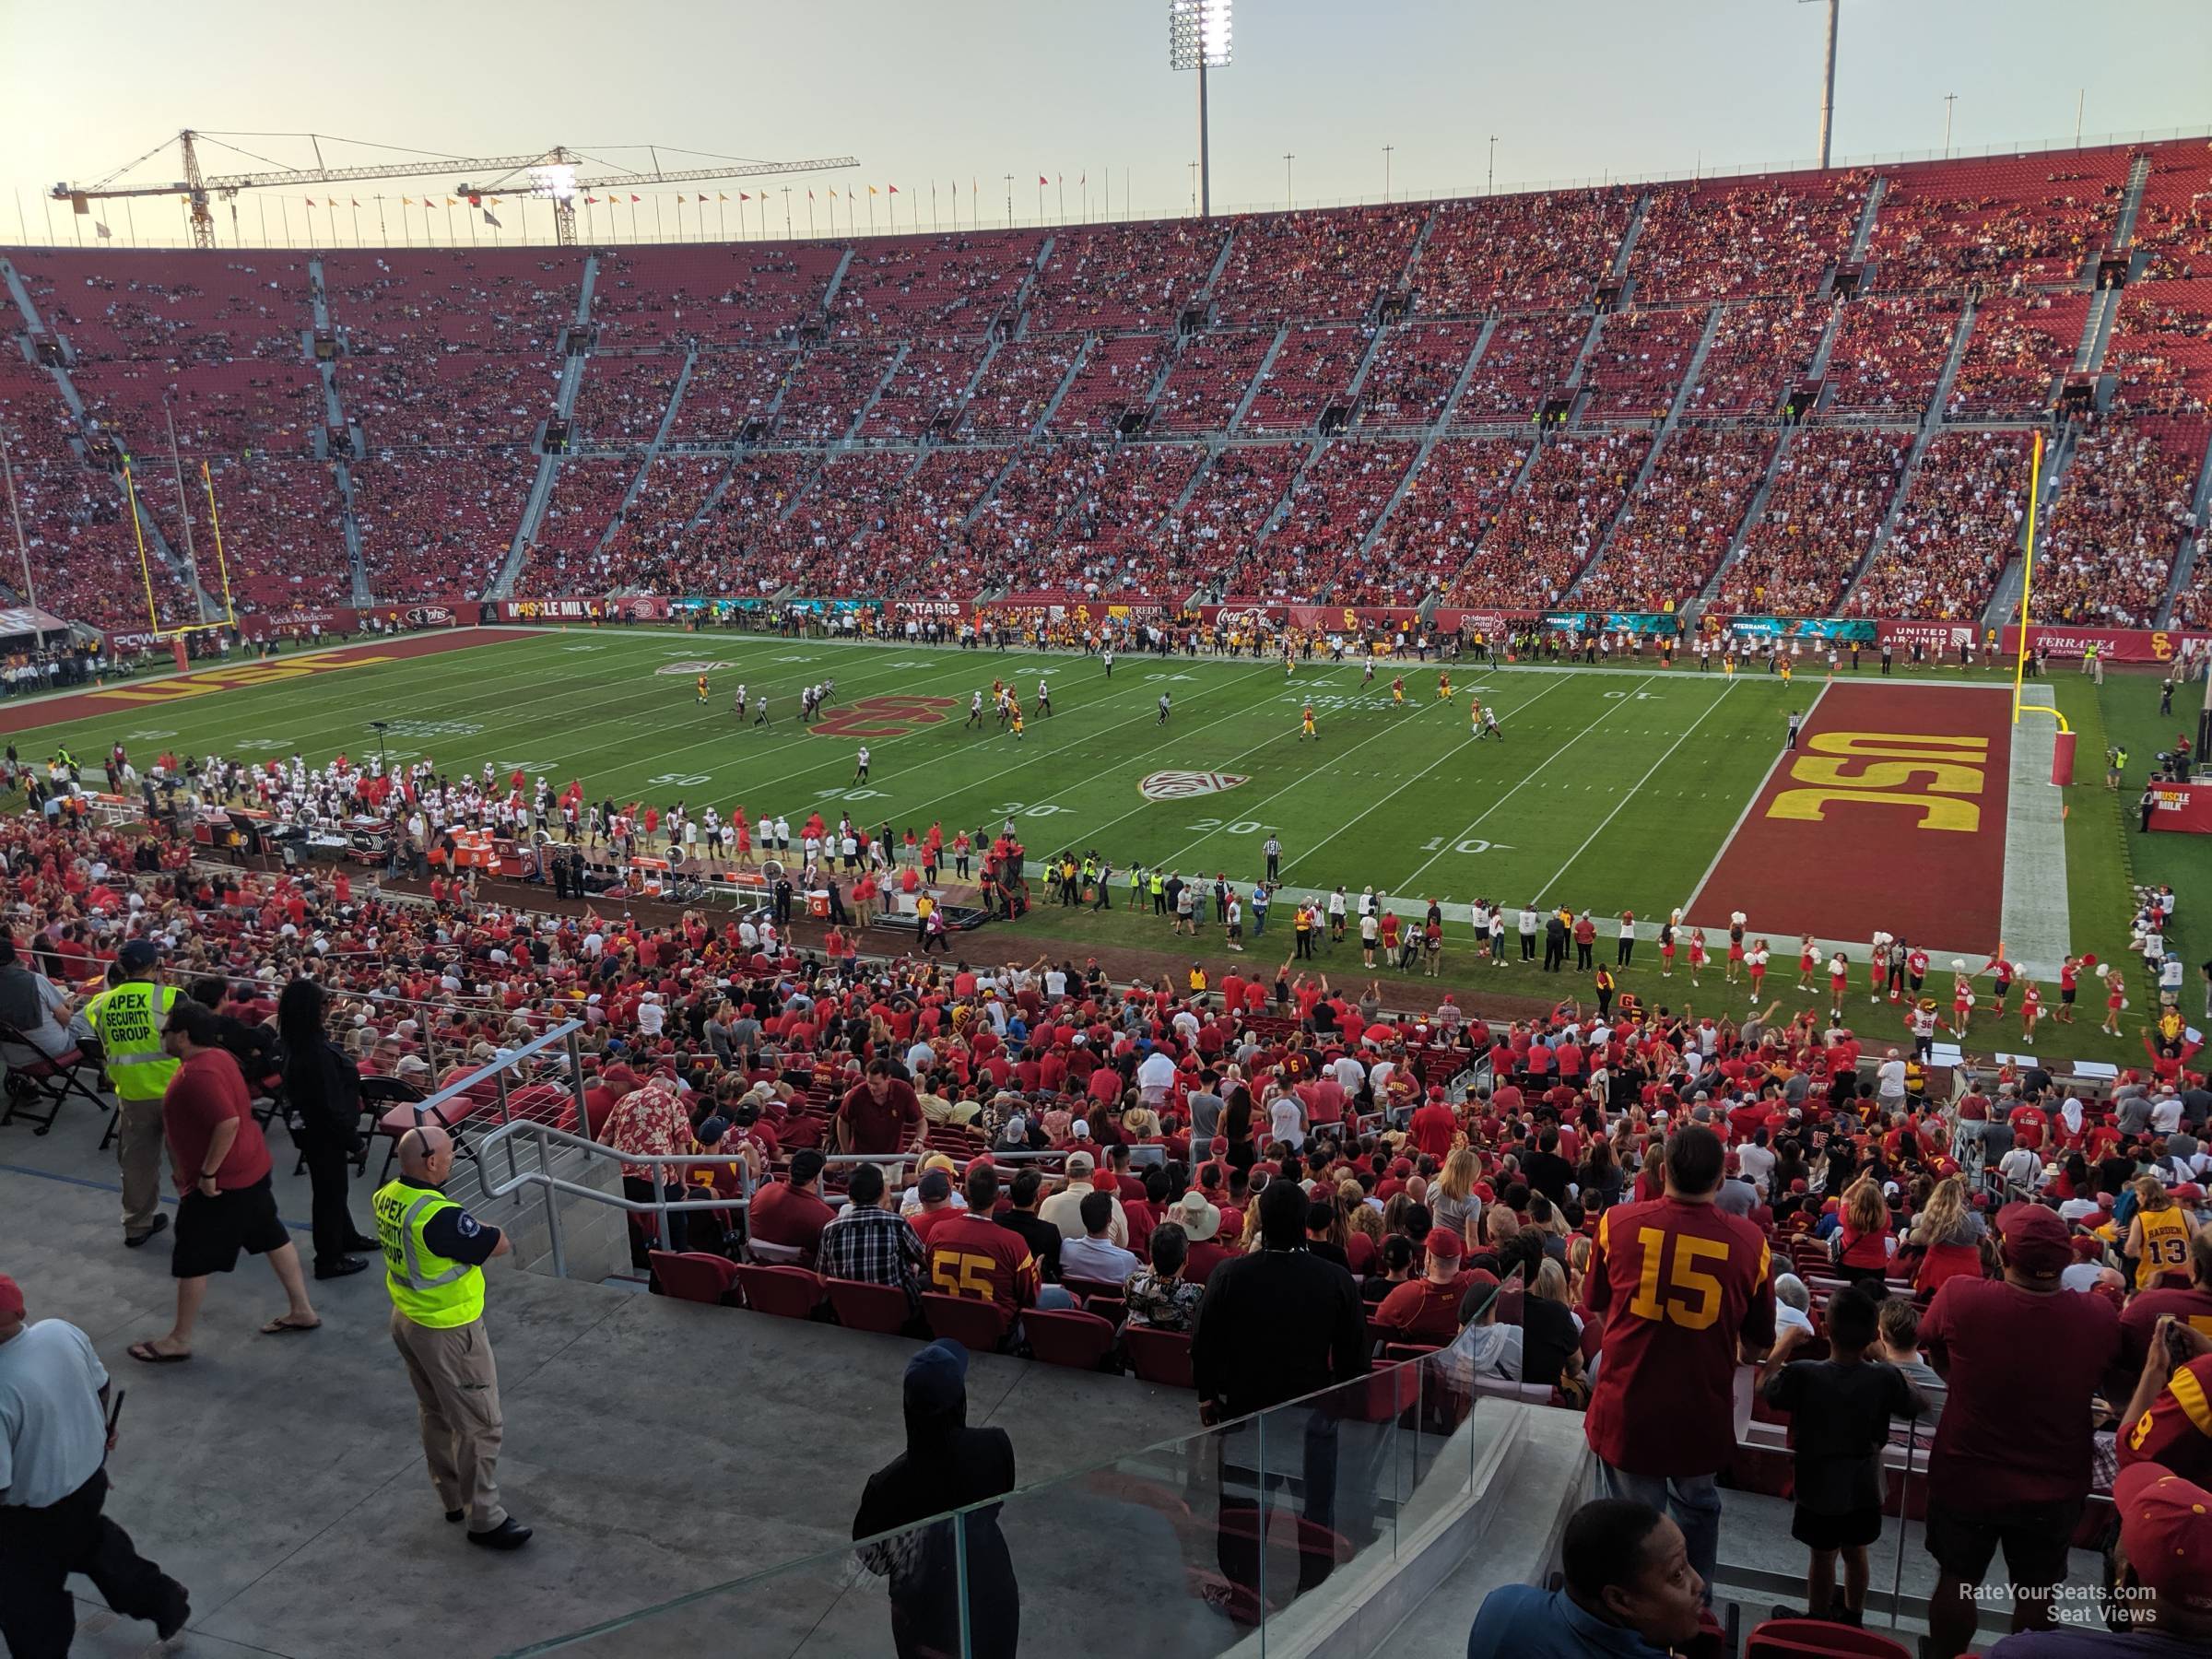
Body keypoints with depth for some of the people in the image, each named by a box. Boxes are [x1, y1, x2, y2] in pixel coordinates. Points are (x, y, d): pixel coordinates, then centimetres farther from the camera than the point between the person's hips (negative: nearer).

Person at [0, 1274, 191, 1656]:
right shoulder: (61, 1332, -16)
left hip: (35, 1513, -7)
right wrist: (101, 1429, 23)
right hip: (90, 1471, 8)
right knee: (90, 1540, 35)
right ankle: (161, 1601, 50)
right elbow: (100, 1387, 4)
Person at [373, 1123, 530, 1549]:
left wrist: (468, 1230, -7)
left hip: (406, 1320, 9)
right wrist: (488, 1232, -3)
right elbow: (500, 1245, -21)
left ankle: (453, 1498, 40)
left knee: (434, 1414, 24)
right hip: (448, 1331, -9)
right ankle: (484, 1519, 17)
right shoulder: (440, 1216, -32)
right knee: (481, 1426, 6)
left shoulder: (385, 1196, -6)